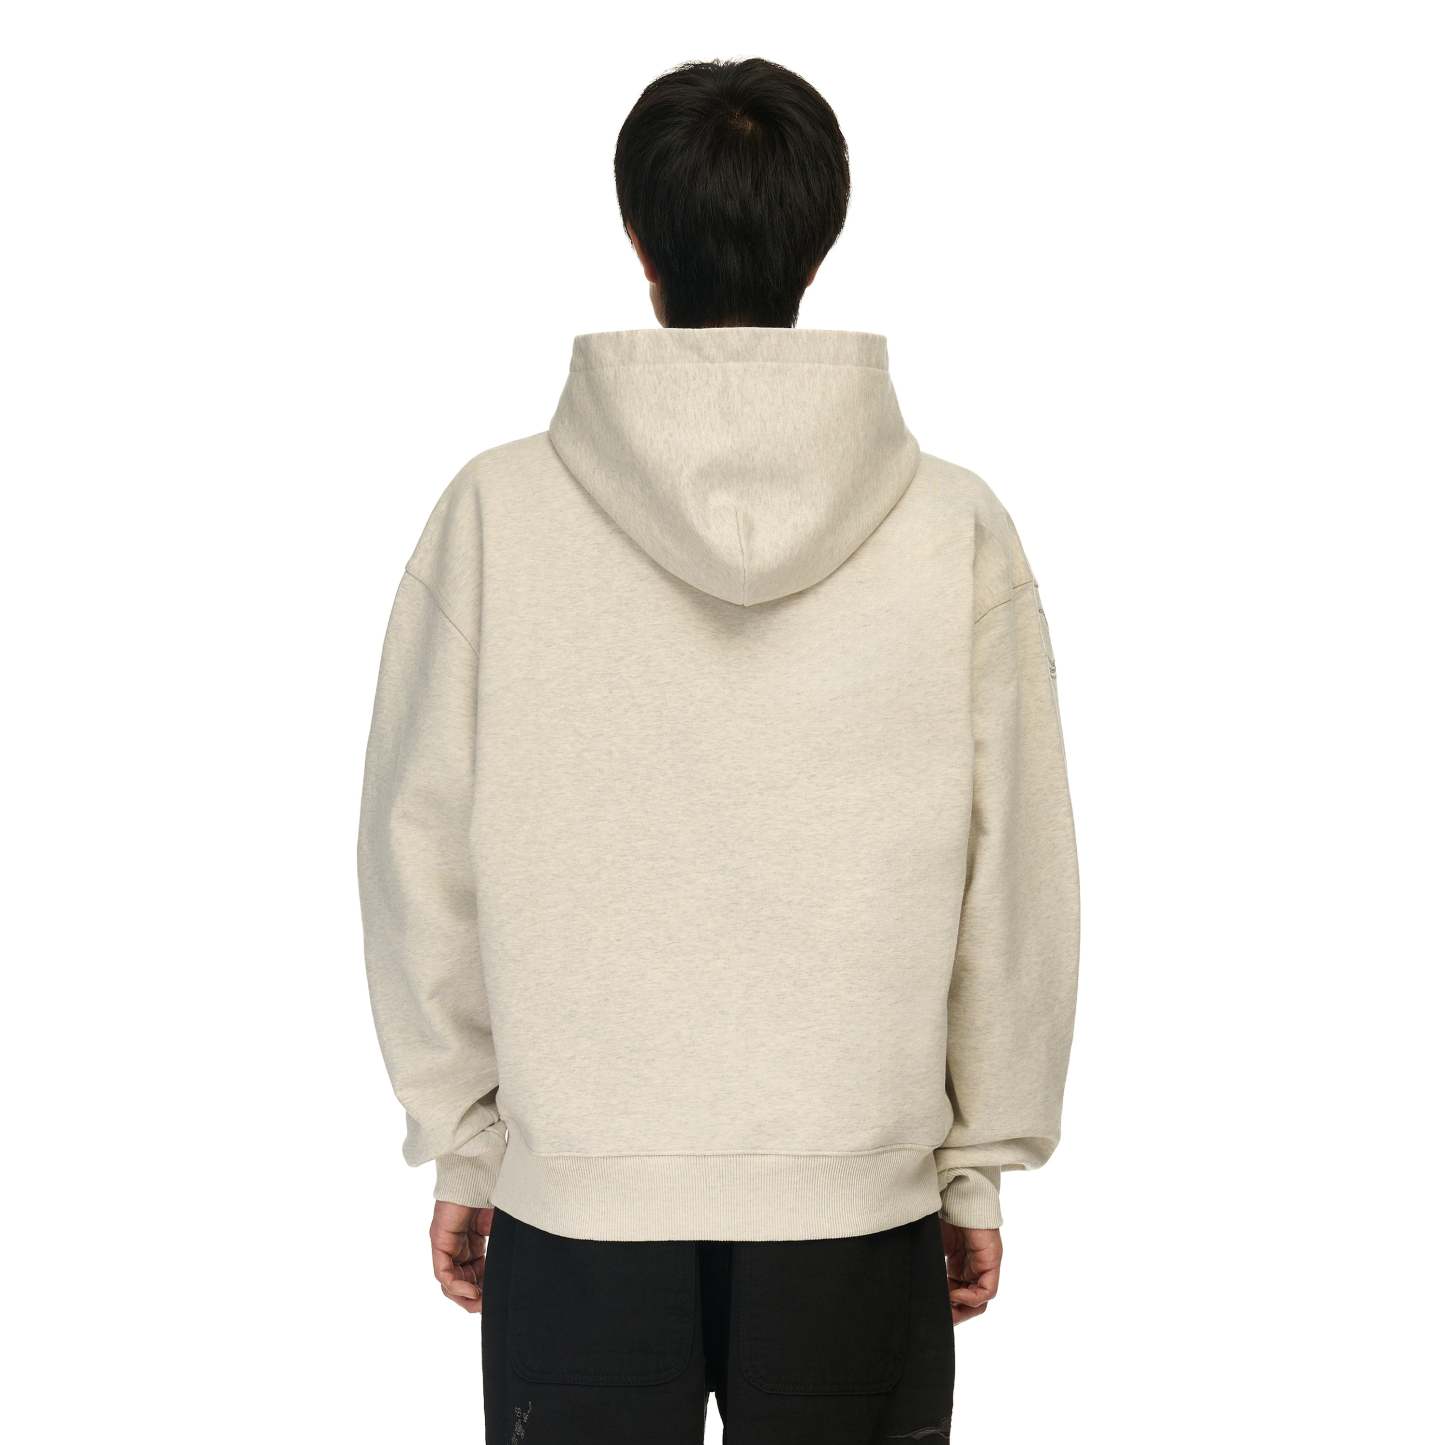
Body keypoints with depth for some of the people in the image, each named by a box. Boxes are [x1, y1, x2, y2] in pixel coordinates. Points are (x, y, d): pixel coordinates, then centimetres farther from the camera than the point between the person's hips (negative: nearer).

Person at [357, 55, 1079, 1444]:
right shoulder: (953, 527, -5)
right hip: (861, 1193, 0)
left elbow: (422, 854, -1)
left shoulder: (498, 510, -6)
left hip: (578, 1192, 0)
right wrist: (979, 1165, 9)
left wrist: (460, 1147, 9)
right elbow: (1017, 877, -2)